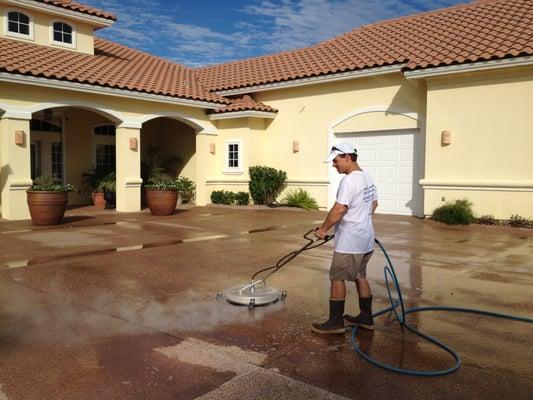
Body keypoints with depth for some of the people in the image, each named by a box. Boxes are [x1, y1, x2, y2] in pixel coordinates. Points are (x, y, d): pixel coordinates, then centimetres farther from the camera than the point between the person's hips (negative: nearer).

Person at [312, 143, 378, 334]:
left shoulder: (349, 181, -20)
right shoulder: (367, 177, 10)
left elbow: (339, 210, -24)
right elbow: (374, 203, 21)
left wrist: (323, 229, -13)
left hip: (349, 242, -10)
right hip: (366, 239, 10)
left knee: (337, 278, 0)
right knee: (360, 277, 18)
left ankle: (336, 322, 7)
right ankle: (366, 318, 27)